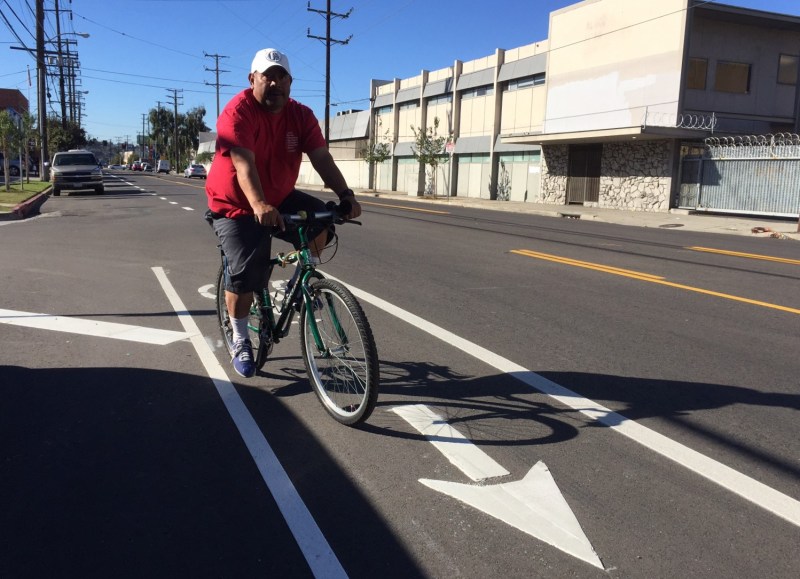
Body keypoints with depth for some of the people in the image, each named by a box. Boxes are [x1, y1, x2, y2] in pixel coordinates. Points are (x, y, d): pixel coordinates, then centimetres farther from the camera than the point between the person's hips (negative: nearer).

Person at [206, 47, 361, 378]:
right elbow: (244, 164, -35)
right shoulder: (239, 112, -21)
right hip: (236, 207, -5)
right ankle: (240, 342, 12)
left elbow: (322, 158, -17)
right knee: (244, 275, -12)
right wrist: (258, 205, -52)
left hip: (280, 199, 5)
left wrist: (345, 195, -33)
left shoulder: (301, 116, -6)